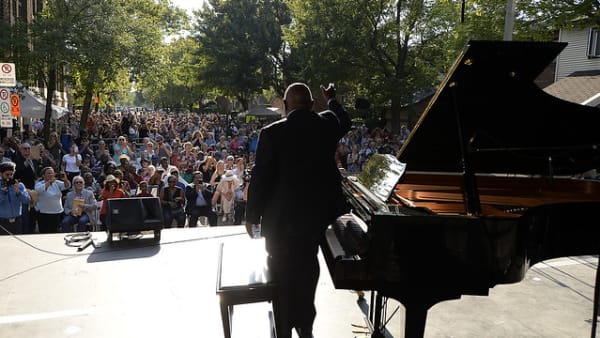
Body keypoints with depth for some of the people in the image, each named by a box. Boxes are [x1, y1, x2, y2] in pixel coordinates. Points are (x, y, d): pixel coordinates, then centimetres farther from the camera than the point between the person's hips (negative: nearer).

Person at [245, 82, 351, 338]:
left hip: (281, 219, -4)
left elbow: (261, 178, -12)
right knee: (307, 269, 20)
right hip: (317, 215, 4)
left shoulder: (272, 133, -14)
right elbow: (344, 121, 21)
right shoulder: (327, 124, -3)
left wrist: (252, 216, -1)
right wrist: (331, 99, 41)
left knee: (283, 276, 9)